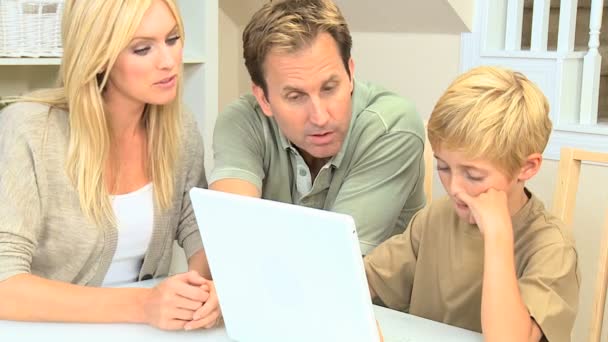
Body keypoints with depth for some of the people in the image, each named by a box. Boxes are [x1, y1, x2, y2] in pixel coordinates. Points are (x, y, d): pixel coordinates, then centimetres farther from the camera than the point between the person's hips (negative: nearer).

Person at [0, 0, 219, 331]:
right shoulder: (28, 129, -18)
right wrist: (139, 305, -32)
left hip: (144, 328, 4)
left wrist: (210, 284, -19)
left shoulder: (180, 129, -2)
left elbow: (200, 236, 3)